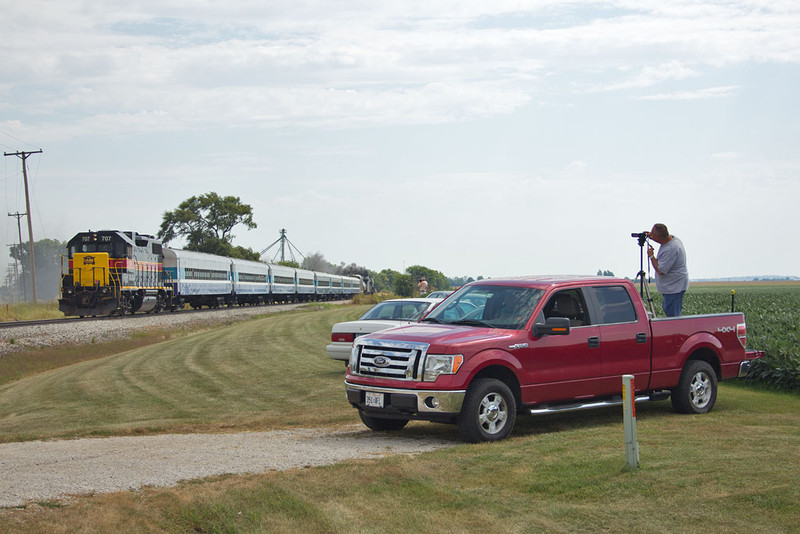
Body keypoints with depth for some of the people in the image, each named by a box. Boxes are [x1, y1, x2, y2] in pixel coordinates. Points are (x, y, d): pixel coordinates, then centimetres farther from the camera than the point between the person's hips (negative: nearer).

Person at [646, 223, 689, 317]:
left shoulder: (671, 249, -28)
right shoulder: (673, 238, 2)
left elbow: (660, 270, -25)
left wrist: (651, 256, -12)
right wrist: (651, 236, 13)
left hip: (674, 287, -10)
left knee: (672, 315, -7)